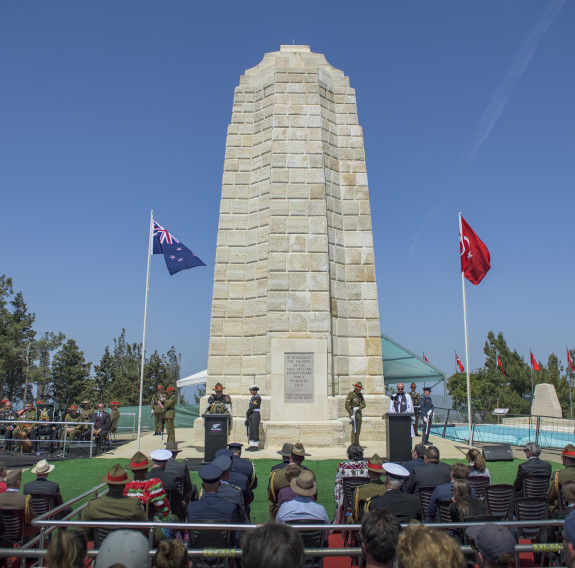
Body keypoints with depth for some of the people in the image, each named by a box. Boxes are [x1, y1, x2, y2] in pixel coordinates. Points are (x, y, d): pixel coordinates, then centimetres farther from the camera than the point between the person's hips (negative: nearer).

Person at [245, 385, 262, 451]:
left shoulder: (258, 398, -10)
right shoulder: (252, 398, 18)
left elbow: (253, 406, -18)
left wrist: (247, 412, -7)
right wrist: (247, 416, 11)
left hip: (256, 416, -9)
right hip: (251, 416, 9)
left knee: (255, 431, -7)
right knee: (251, 431, 7)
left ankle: (256, 446, -3)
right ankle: (252, 446, 9)